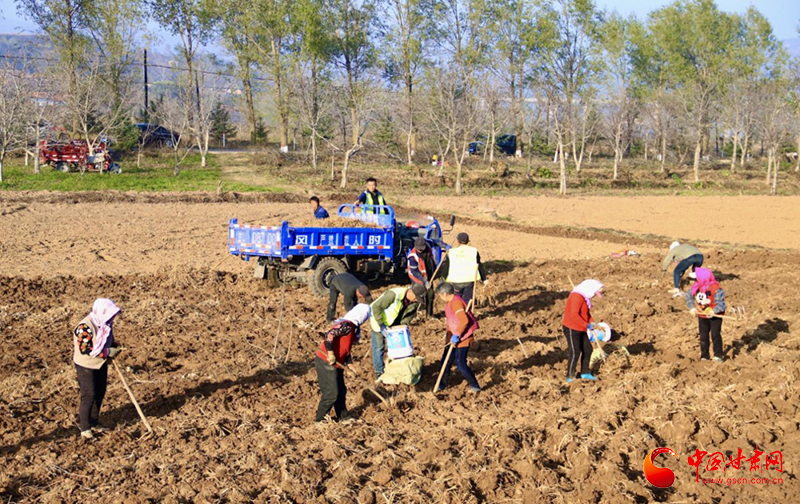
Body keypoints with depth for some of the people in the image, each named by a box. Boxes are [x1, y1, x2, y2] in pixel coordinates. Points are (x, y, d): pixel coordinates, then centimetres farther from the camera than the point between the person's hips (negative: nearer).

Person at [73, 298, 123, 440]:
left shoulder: (105, 324, -1)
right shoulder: (85, 327, -26)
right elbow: (85, 349, -29)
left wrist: (114, 348, -7)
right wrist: (107, 352, -28)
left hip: (101, 364, 8)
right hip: (86, 366, -8)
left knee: (100, 394, 15)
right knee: (89, 396, -4)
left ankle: (94, 423, 31)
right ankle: (85, 428, 9)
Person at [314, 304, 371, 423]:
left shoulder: (352, 328, 14)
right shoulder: (346, 325, -18)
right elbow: (330, 335, -31)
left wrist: (349, 364, 15)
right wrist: (330, 353, -28)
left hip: (335, 364, 10)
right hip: (325, 363, -10)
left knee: (341, 391, 17)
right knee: (332, 393, -5)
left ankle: (343, 416, 30)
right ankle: (319, 418, 8)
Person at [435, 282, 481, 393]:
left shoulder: (456, 302, -22)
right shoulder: (449, 302, 11)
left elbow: (464, 320, -31)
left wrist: (457, 335, -25)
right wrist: (448, 335, 18)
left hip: (463, 337, -10)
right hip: (454, 336, 10)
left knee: (460, 364, -10)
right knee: (446, 360, 13)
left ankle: (475, 386, 2)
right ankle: (442, 384, 26)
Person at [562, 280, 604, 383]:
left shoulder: (585, 296, 9)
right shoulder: (577, 296, -23)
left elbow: (586, 312, 19)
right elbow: (574, 315, -29)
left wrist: (591, 322, 2)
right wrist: (587, 325, -26)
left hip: (580, 329, 10)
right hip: (571, 329, -10)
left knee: (587, 349, 14)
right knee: (575, 352, -7)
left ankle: (585, 373, 27)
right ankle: (570, 377, 4)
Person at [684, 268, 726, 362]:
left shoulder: (716, 289, -24)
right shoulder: (696, 287, -7)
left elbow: (721, 303, -23)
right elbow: (689, 296, 6)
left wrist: (714, 311, -34)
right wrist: (692, 308, -4)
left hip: (715, 316, -6)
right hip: (702, 316, 6)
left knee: (715, 335, -6)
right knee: (703, 336, 10)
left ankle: (718, 355, 5)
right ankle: (704, 356, 19)